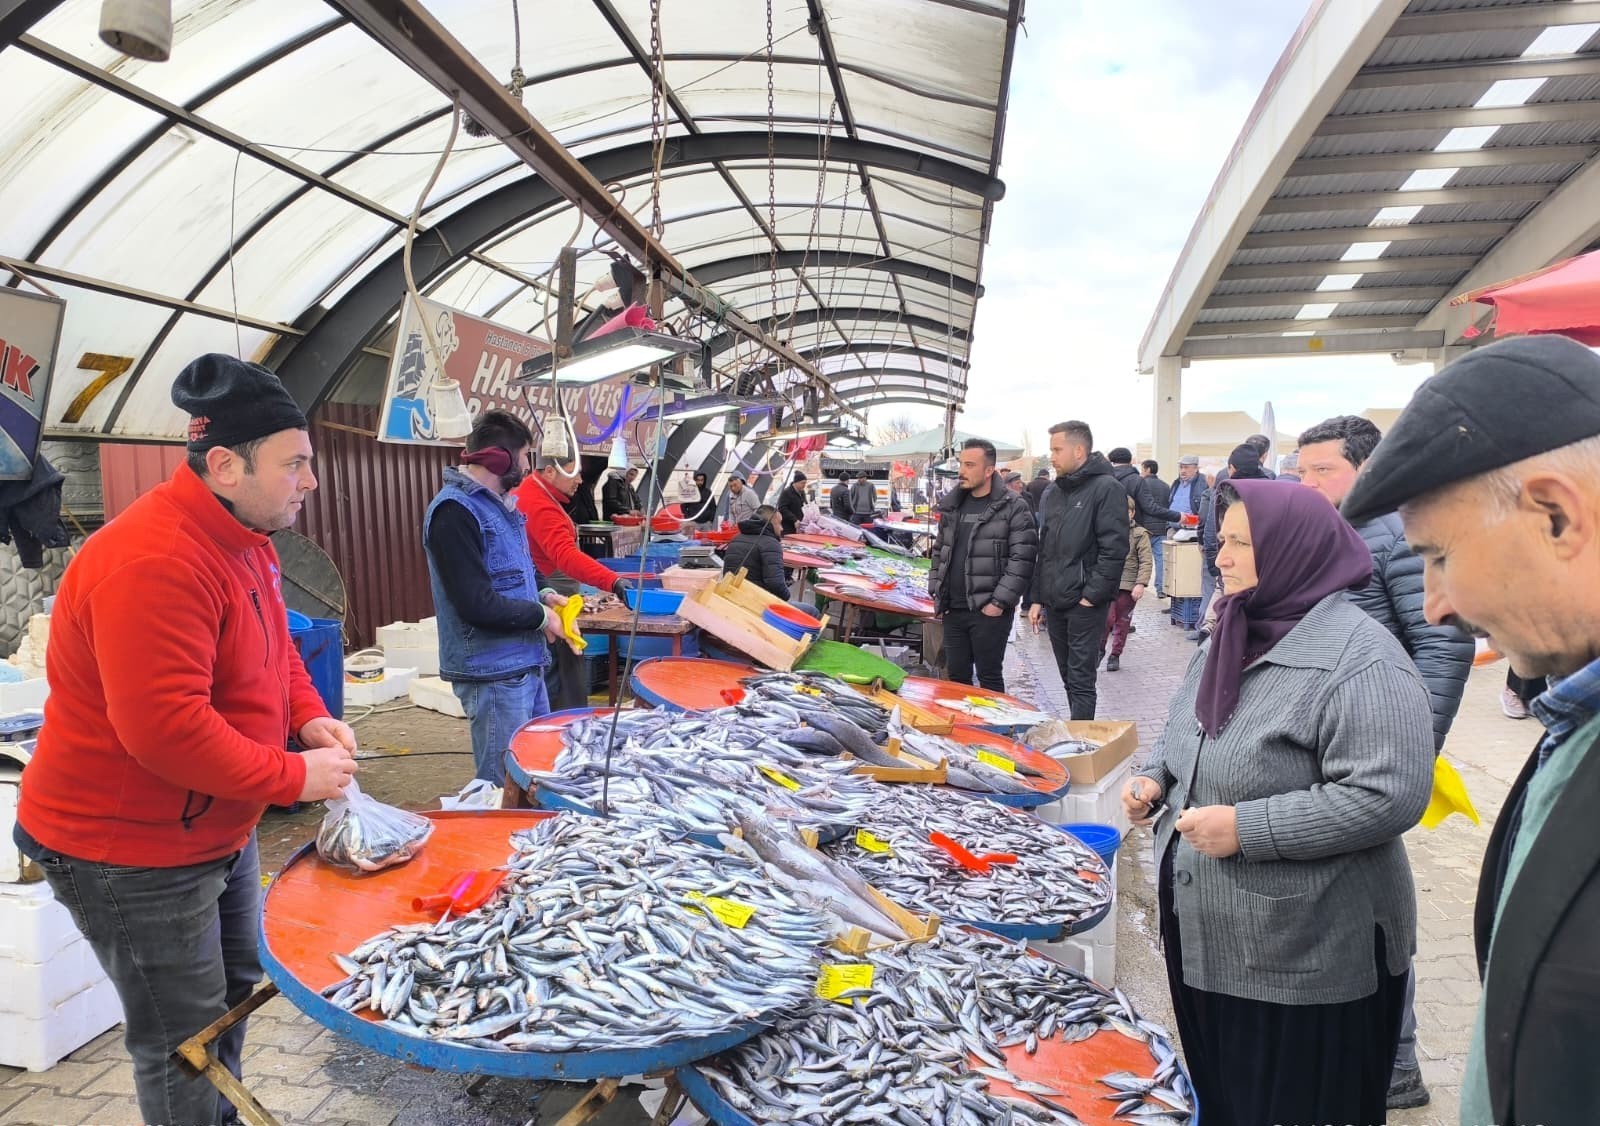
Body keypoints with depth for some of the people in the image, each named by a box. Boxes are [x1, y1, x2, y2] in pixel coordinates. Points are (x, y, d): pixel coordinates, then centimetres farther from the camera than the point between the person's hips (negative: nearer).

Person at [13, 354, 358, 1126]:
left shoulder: (245, 536, 2)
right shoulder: (153, 564, -30)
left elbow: (273, 650, 13)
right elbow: (164, 729, -33)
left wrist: (310, 716, -4)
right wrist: (295, 778, -24)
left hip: (215, 828, 10)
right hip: (127, 849, -9)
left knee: (234, 986, 24)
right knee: (183, 1037, 6)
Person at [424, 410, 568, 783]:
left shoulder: (498, 502, 11)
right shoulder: (455, 510, -19)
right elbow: (477, 604, -25)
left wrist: (542, 595, 4)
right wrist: (540, 616, -12)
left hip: (526, 662, 9)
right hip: (494, 672, -9)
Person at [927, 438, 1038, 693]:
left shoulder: (1013, 507, -8)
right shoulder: (951, 505, 12)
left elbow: (1022, 560, -12)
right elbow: (939, 552, 20)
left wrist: (1000, 602, -16)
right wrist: (936, 592, 10)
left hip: (989, 612, -6)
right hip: (953, 610, 6)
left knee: (989, 678, 3)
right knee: (957, 676, 13)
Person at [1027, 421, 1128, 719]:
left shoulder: (1106, 488, -9)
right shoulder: (1052, 494, 14)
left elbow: (1114, 549, -15)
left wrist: (1092, 596, -17)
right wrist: (1036, 598, 13)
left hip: (1086, 605, -7)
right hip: (1054, 603, 7)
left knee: (1081, 682, -4)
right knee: (1069, 679, 14)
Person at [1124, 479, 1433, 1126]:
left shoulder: (1358, 660, -20)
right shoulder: (1232, 637, 7)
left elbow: (1389, 797, -27)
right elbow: (1189, 732, 20)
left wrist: (1247, 828, -26)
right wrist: (1155, 777, 0)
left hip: (1305, 959, -8)